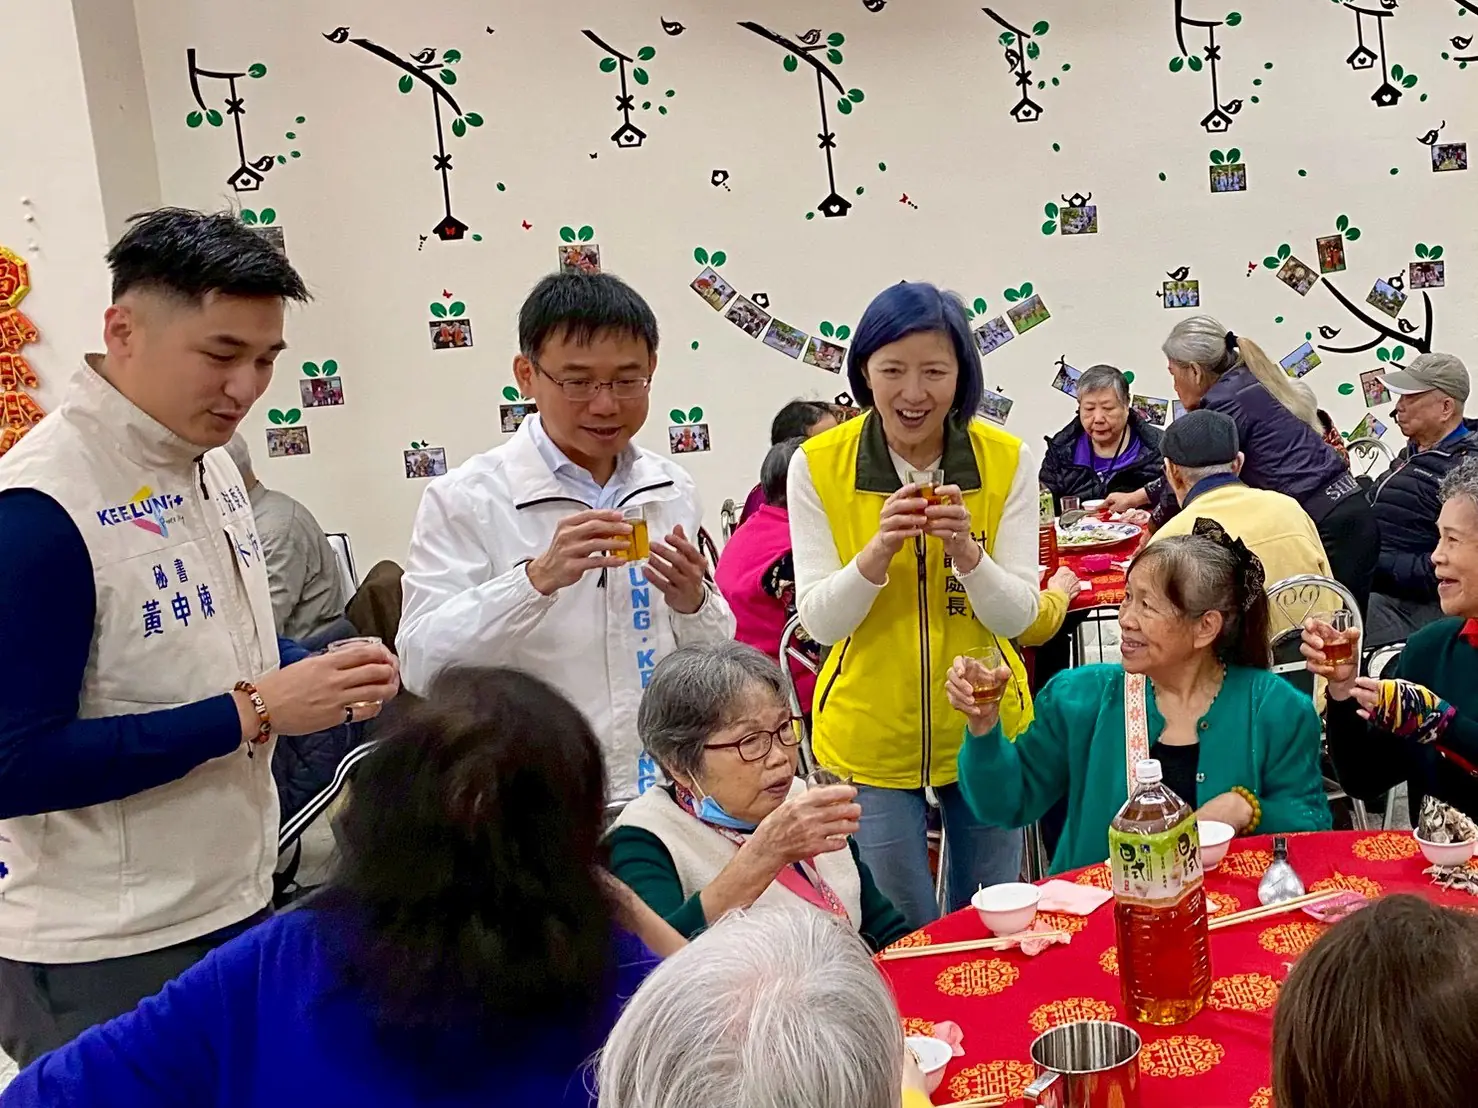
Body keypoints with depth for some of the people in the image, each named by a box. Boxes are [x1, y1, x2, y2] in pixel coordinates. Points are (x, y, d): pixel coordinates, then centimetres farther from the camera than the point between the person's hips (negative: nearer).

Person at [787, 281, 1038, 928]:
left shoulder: (1007, 460, -9)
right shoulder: (818, 465, -11)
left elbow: (1018, 616, -8)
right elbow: (819, 621, -11)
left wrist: (965, 551, -27)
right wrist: (879, 549, -28)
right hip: (868, 740, -1)